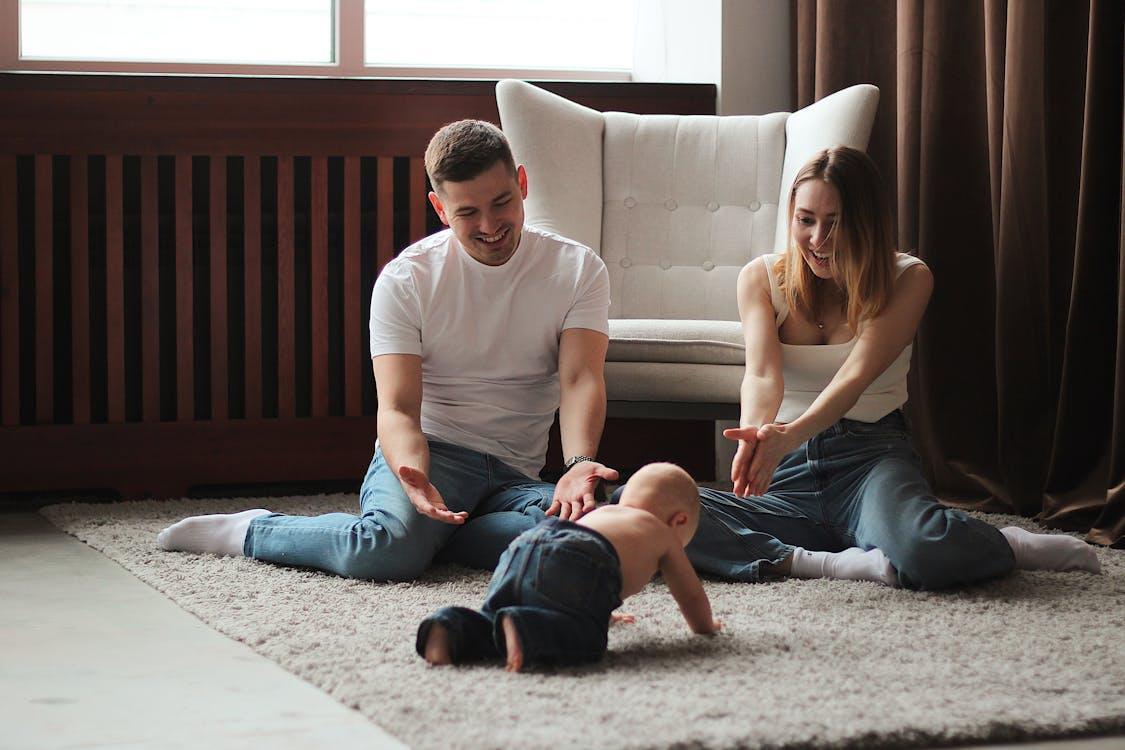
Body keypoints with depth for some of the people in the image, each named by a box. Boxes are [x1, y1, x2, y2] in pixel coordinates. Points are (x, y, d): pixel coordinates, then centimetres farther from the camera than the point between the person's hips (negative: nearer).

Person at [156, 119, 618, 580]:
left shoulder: (577, 270, 2)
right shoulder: (407, 278, -3)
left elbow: (581, 380, -11)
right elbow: (398, 408, -11)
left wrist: (580, 464, -33)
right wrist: (413, 476, -35)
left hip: (516, 475, 3)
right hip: (429, 454, -2)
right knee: (387, 552, -37)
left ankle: (423, 535, -14)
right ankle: (249, 531, -8)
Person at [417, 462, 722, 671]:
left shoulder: (602, 512, 45)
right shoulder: (663, 534, 29)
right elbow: (691, 594, 38)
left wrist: (604, 611, 79)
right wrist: (705, 625, 60)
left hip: (522, 548, 7)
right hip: (573, 566, -7)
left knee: (491, 629, 14)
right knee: (585, 640, -15)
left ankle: (449, 626, -16)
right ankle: (524, 629, -40)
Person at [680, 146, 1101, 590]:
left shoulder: (907, 279, 0)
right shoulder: (761, 278, 4)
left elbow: (857, 373, -16)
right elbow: (761, 374, -13)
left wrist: (790, 435, -36)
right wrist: (754, 435, -39)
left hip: (871, 456, -2)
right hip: (789, 470, 2)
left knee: (923, 550, -39)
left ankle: (1012, 546, -4)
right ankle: (835, 563, -28)